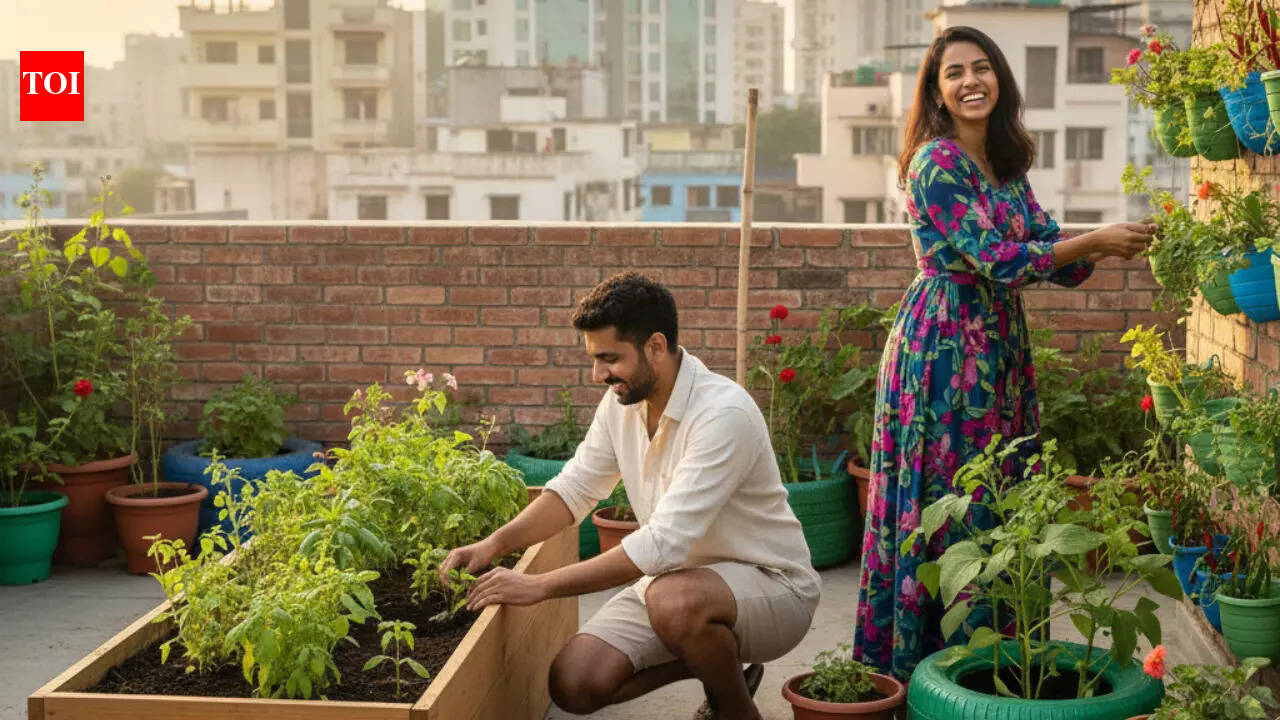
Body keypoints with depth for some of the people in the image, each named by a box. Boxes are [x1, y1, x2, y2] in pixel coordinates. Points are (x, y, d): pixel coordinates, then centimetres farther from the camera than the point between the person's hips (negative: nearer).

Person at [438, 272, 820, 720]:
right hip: (681, 577, 7)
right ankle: (717, 661, 13)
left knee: (674, 600, -39)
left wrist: (539, 586, -31)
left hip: (770, 583, -7)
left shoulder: (723, 413, -28)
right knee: (574, 683, -11)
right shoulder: (622, 401, -3)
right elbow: (575, 489, 7)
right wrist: (495, 544, -11)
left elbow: (663, 543, -33)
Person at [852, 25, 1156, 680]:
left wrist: (1108, 244, -7)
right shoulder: (936, 161, -11)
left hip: (1001, 347, 8)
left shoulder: (1007, 166, 13)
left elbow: (1057, 261, 11)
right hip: (944, 347, -8)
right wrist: (1095, 241, -14)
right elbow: (993, 258, -18)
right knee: (947, 502, -2)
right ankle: (924, 656, 9)